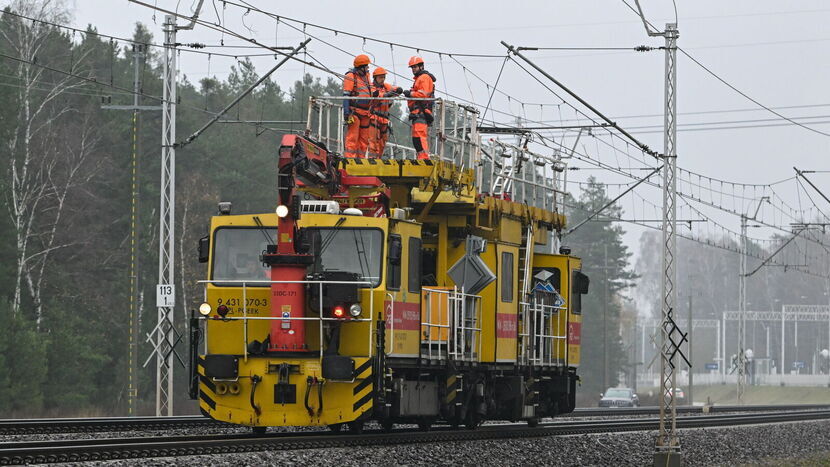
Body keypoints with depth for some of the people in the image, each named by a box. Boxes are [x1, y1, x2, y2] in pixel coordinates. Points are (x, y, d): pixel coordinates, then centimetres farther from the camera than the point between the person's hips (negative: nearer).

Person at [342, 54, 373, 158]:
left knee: (364, 139, 8)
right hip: (354, 112, -8)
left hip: (365, 113, 8)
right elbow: (346, 96, -11)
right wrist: (347, 113, -19)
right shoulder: (350, 77, -6)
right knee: (352, 138, -10)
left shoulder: (366, 76, 17)